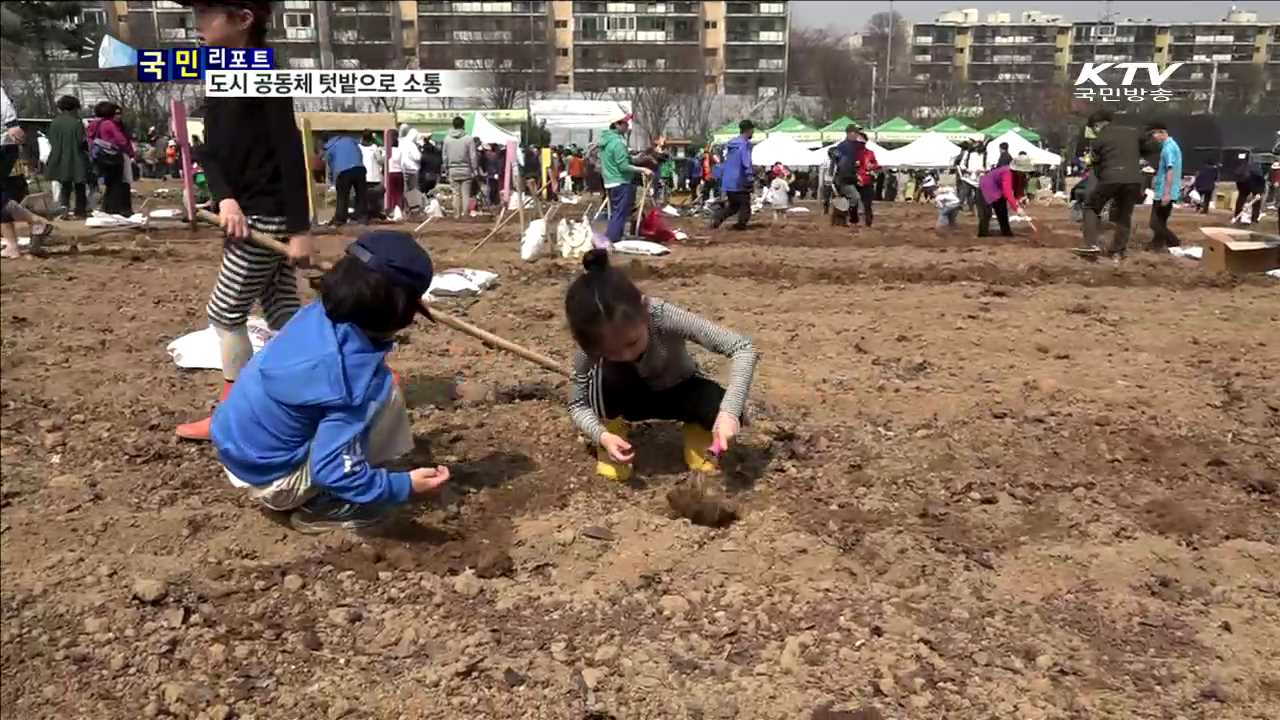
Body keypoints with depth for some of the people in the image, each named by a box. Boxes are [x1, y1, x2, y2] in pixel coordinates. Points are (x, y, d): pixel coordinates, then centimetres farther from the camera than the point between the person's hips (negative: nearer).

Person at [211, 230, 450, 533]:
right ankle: (324, 505, -3)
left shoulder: (318, 314, -7)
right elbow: (333, 470, -27)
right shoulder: (352, 375, -29)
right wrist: (405, 487, -21)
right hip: (271, 478, -8)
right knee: (384, 392, -13)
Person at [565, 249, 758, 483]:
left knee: (726, 413, -32)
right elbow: (577, 405, -18)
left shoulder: (664, 317, -39)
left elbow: (744, 349, -38)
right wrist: (603, 436, -38)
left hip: (678, 391, 0)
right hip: (631, 397, 0)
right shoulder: (591, 347, -31)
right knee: (606, 373, -35)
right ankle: (610, 447, -8)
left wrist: (730, 411, -48)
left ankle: (697, 433, 4)